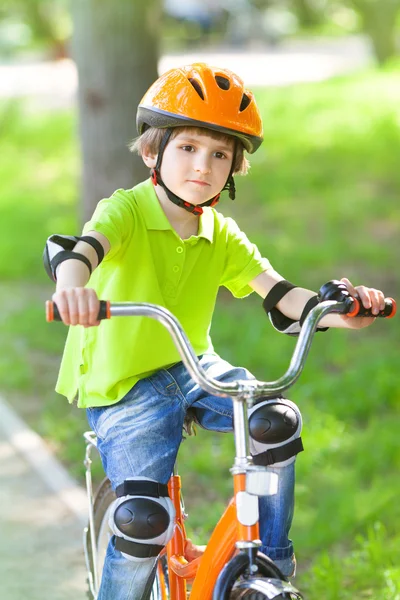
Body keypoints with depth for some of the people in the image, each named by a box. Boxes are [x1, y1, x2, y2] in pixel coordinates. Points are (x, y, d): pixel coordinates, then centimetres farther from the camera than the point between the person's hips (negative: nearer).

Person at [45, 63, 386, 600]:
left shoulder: (222, 237, 0)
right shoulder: (125, 210, -14)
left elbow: (278, 295, -11)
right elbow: (85, 246, -36)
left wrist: (337, 309, -31)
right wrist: (73, 285, -60)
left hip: (192, 368, 5)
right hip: (122, 384, -5)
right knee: (145, 520, -19)